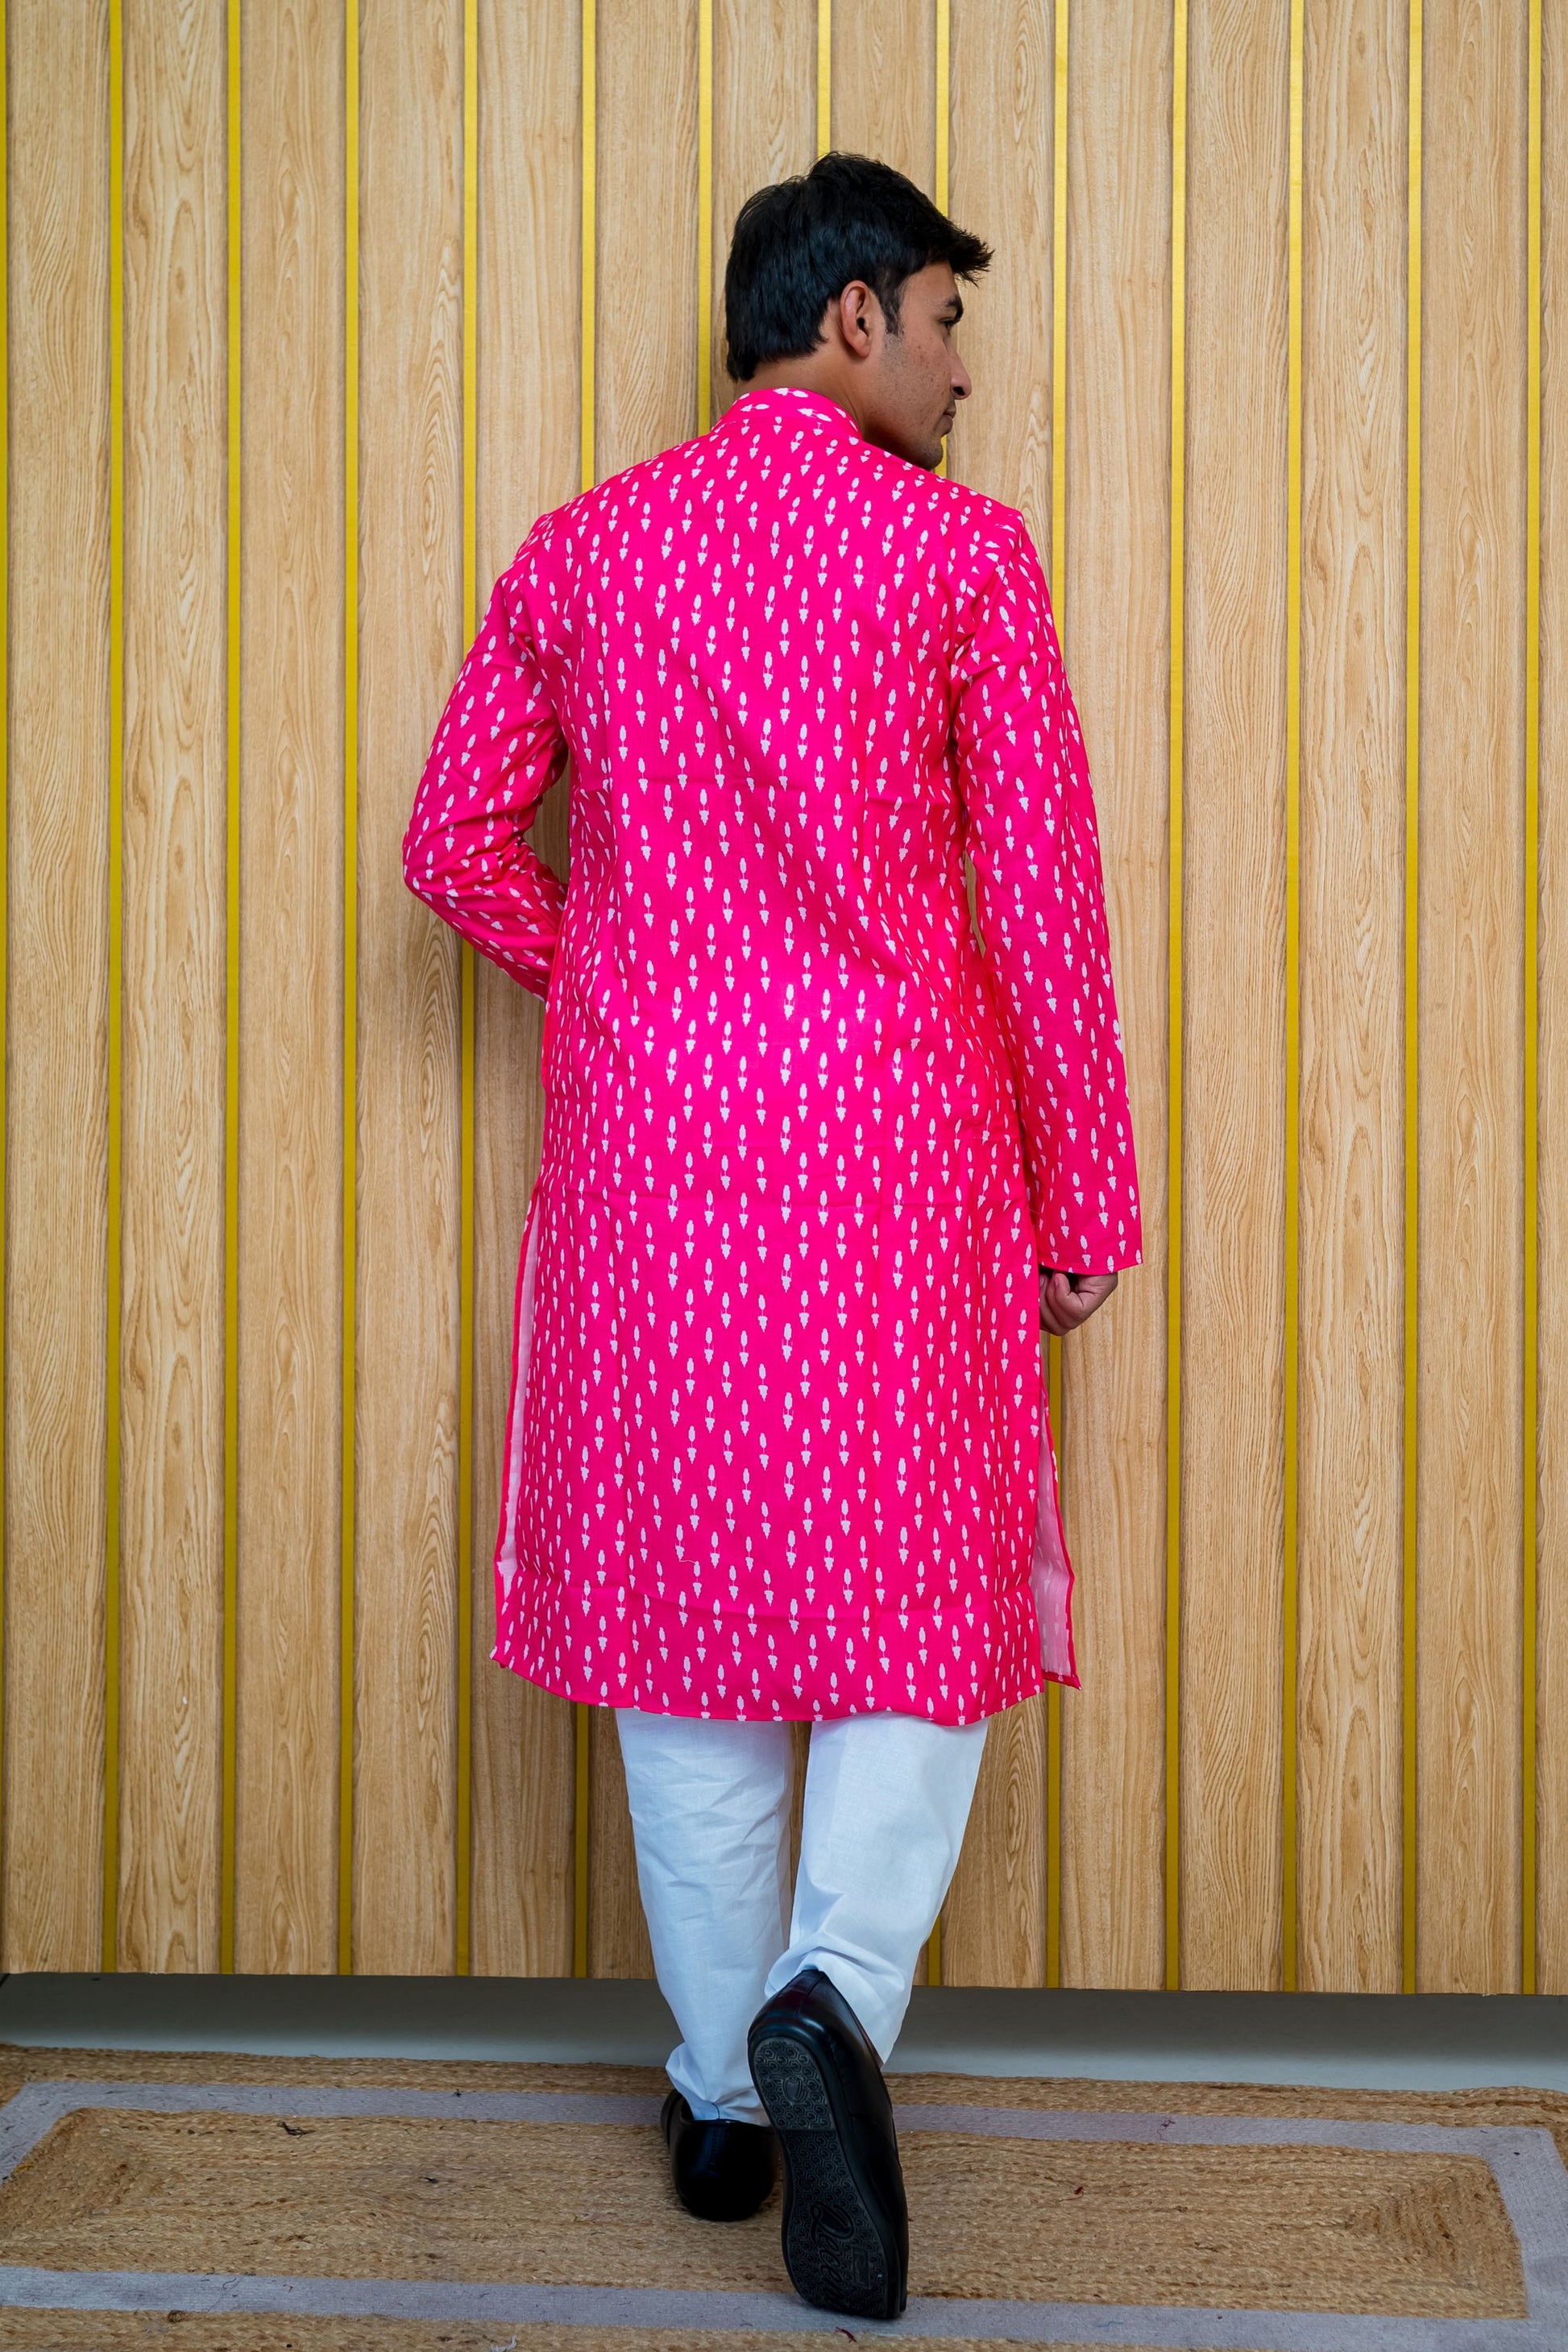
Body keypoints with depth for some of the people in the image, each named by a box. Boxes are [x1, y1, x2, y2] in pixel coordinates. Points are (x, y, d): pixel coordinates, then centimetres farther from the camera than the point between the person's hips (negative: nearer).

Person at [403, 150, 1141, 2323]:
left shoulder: (583, 549, 6)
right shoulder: (960, 551, -4)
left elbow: (455, 844, 6)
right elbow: (1043, 896, -6)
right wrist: (1084, 1202, 1)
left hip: (646, 1140, 3)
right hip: (897, 1135, -3)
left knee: (685, 1594, 11)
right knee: (920, 1590, 8)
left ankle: (721, 2089, 21)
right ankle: (835, 1998, -14)